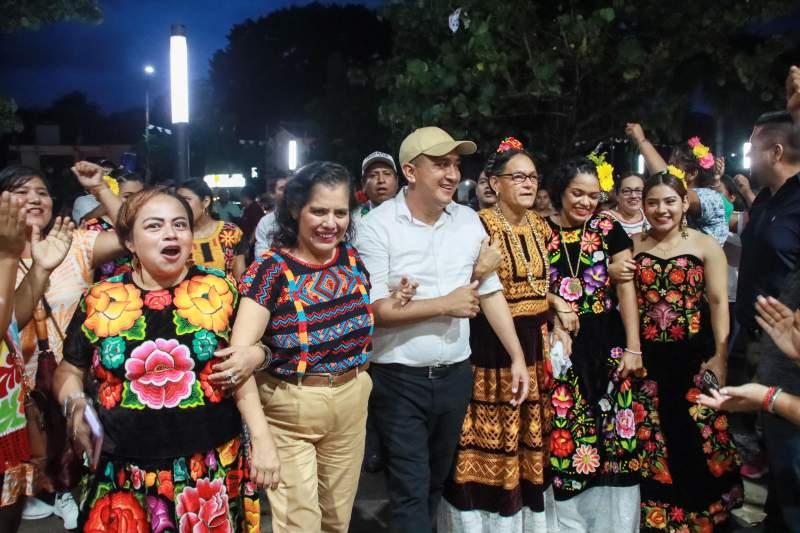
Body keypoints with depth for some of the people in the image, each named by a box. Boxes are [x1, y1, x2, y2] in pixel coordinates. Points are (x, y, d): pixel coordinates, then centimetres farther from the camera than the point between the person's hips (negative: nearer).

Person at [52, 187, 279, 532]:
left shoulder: (218, 291, -3)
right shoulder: (99, 300, -2)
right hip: (125, 473, 1)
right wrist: (74, 403, -10)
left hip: (211, 467, 0)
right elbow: (69, 371, 10)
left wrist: (261, 438, -3)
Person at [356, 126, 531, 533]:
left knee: (437, 480, 21)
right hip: (399, 378, -5)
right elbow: (375, 309, -17)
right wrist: (445, 304, -14)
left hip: (455, 374, 5)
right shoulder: (378, 225, -12)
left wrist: (517, 357, 3)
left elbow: (491, 292, 6)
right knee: (411, 489, 1)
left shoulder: (469, 221, 2)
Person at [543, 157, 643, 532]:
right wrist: (556, 307, -9)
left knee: (612, 427, 3)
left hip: (607, 345, 1)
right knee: (566, 431, 3)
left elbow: (626, 289, 1)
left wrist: (633, 347, -3)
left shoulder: (609, 229, 3)